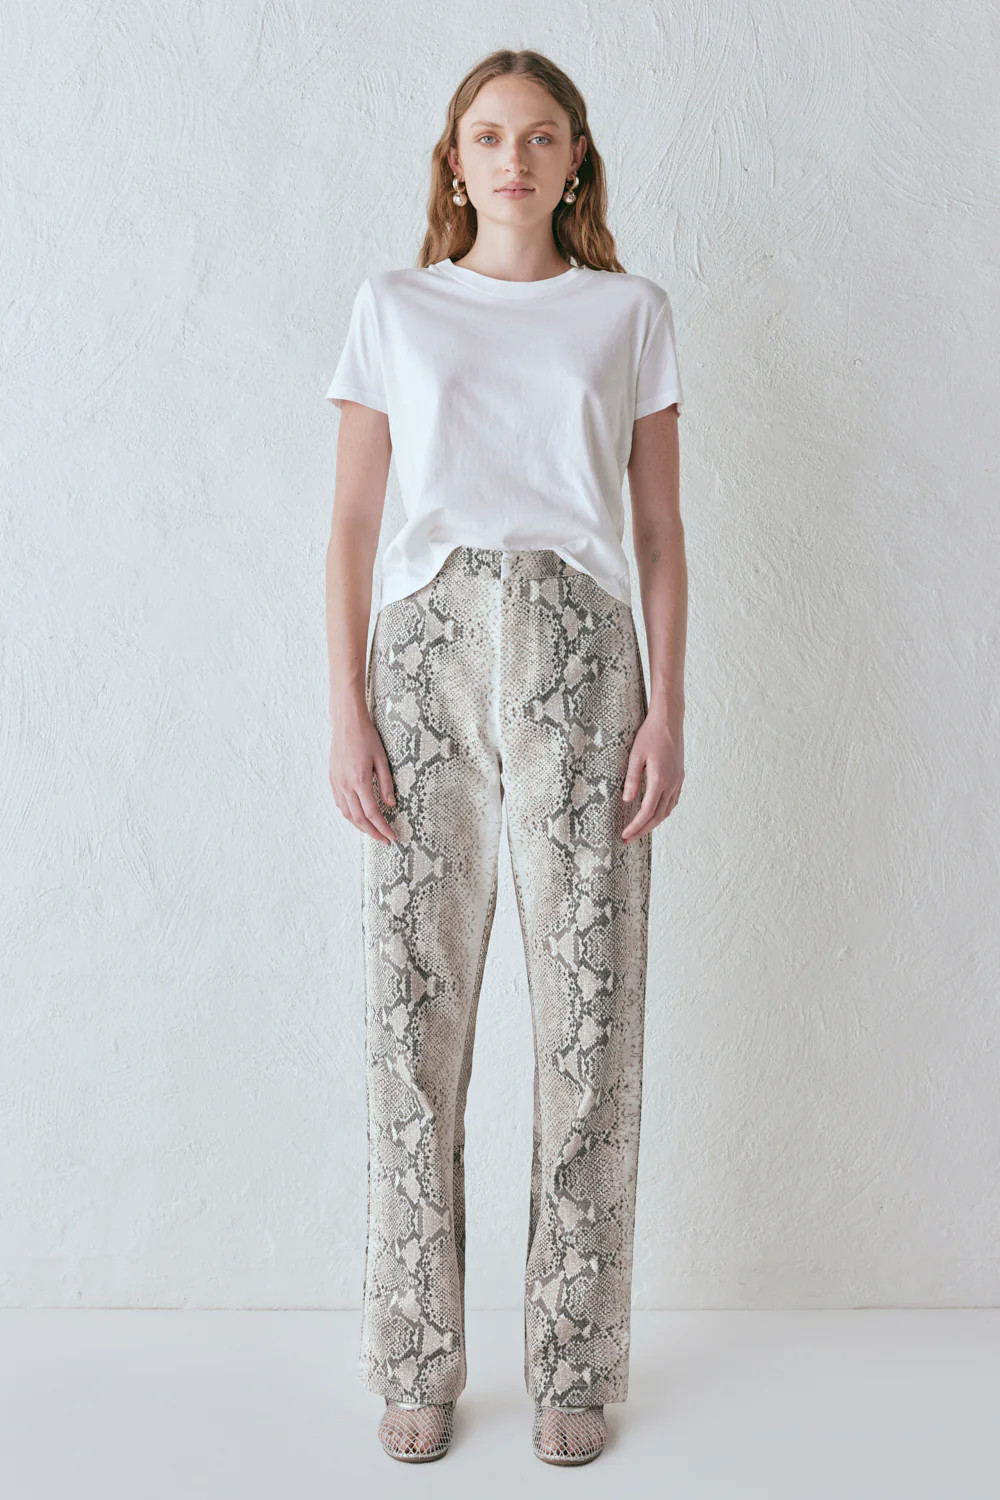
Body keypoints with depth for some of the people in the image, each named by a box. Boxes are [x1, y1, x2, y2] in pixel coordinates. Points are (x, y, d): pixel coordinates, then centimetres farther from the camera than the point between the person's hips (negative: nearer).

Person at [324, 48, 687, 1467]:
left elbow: (660, 528, 10)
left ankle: (574, 1363, 14)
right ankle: (417, 1362, 15)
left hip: (580, 653, 0)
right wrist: (347, 710, -2)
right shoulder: (394, 307, 13)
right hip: (427, 651, 0)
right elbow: (352, 524, 8)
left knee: (591, 1004, -1)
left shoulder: (630, 310, 13)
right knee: (417, 999, 0)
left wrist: (668, 710, -1)